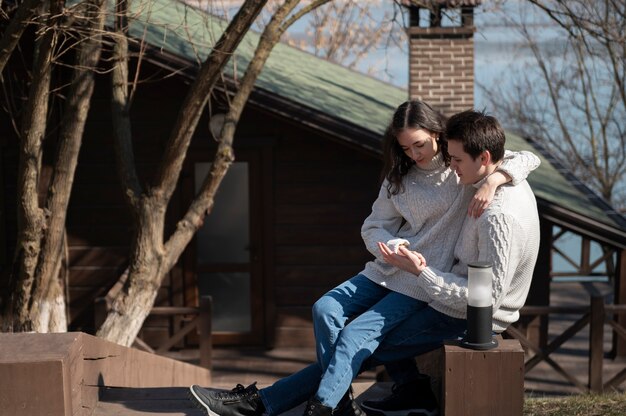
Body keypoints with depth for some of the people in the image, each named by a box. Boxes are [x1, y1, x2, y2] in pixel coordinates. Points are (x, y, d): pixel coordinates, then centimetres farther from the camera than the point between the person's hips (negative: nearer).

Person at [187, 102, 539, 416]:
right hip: (387, 271, 6)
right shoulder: (399, 178, 12)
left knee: (356, 336, -20)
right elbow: (373, 227, 11)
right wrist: (390, 246, -13)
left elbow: (529, 159, -11)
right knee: (326, 309, -13)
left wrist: (493, 180, -31)